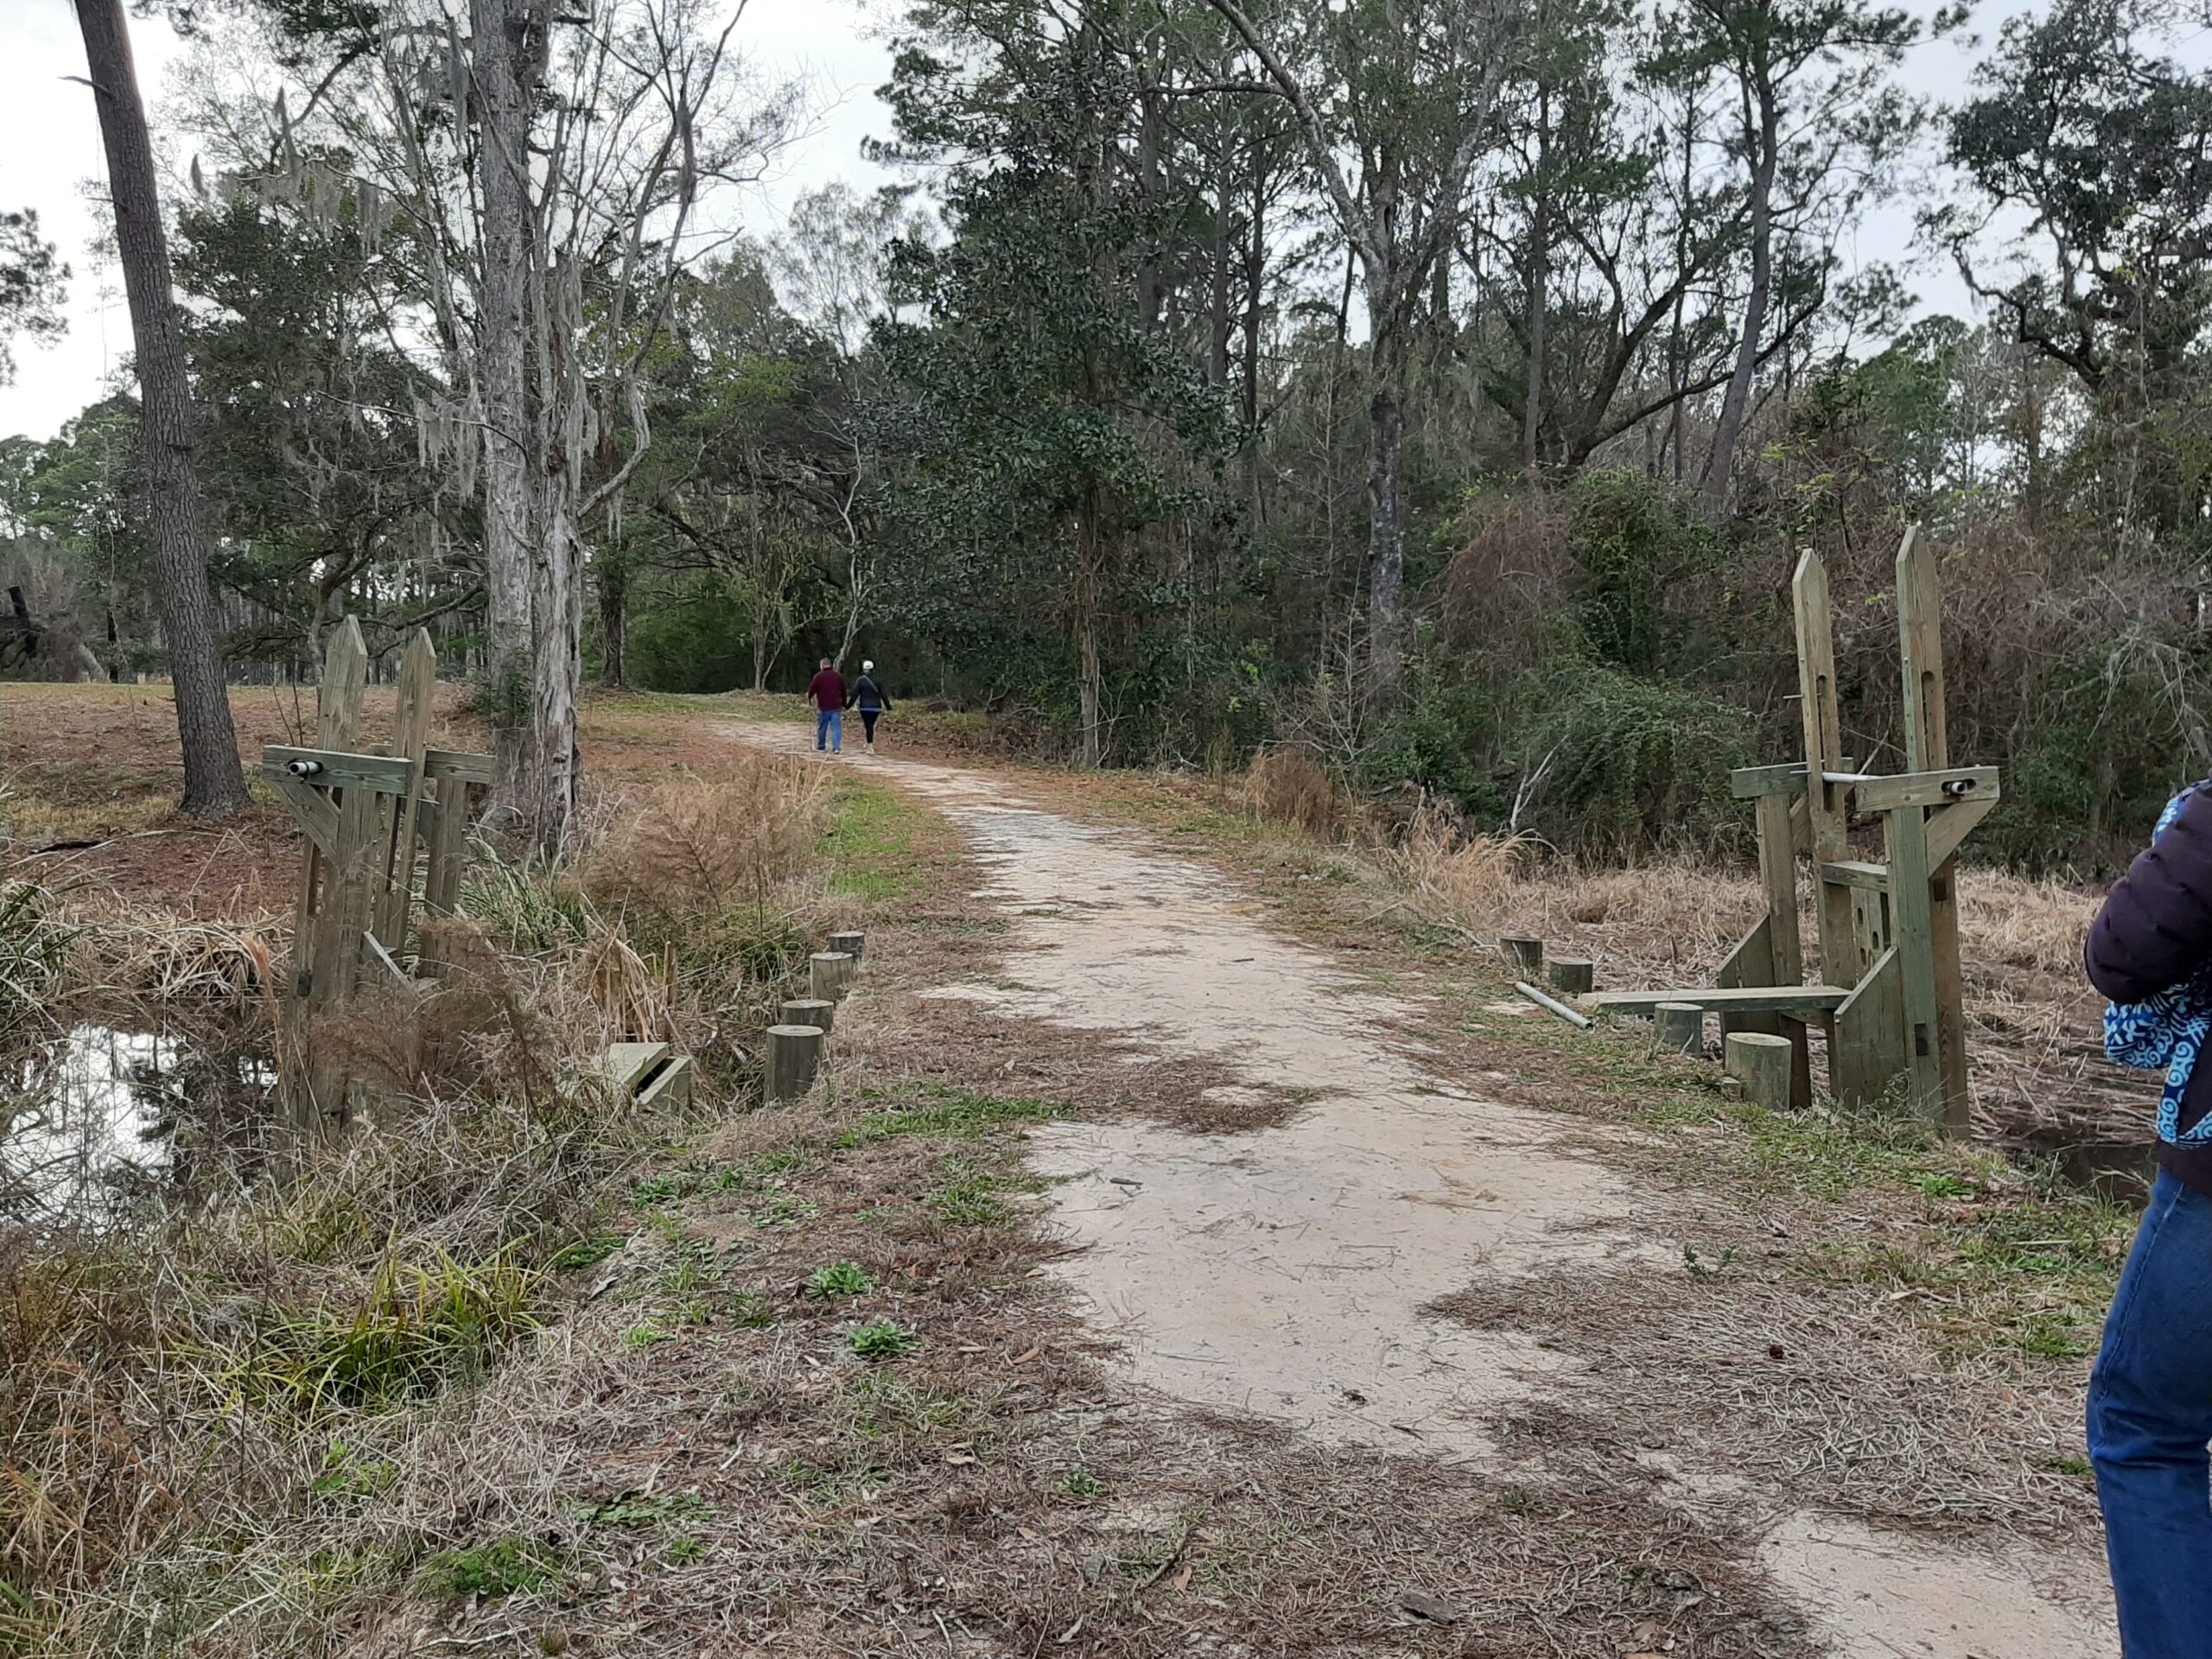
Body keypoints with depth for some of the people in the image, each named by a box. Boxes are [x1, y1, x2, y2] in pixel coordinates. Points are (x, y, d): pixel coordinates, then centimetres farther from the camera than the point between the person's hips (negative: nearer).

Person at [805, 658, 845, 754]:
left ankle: (821, 747, 23)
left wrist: (809, 698, 21)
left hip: (823, 707, -2)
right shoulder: (839, 676, 5)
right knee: (836, 728, -1)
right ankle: (837, 747, -12)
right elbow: (844, 692, 11)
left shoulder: (818, 677, -6)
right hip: (836, 707, 2)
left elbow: (811, 691, -1)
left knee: (822, 728, 12)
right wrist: (844, 704, 23)